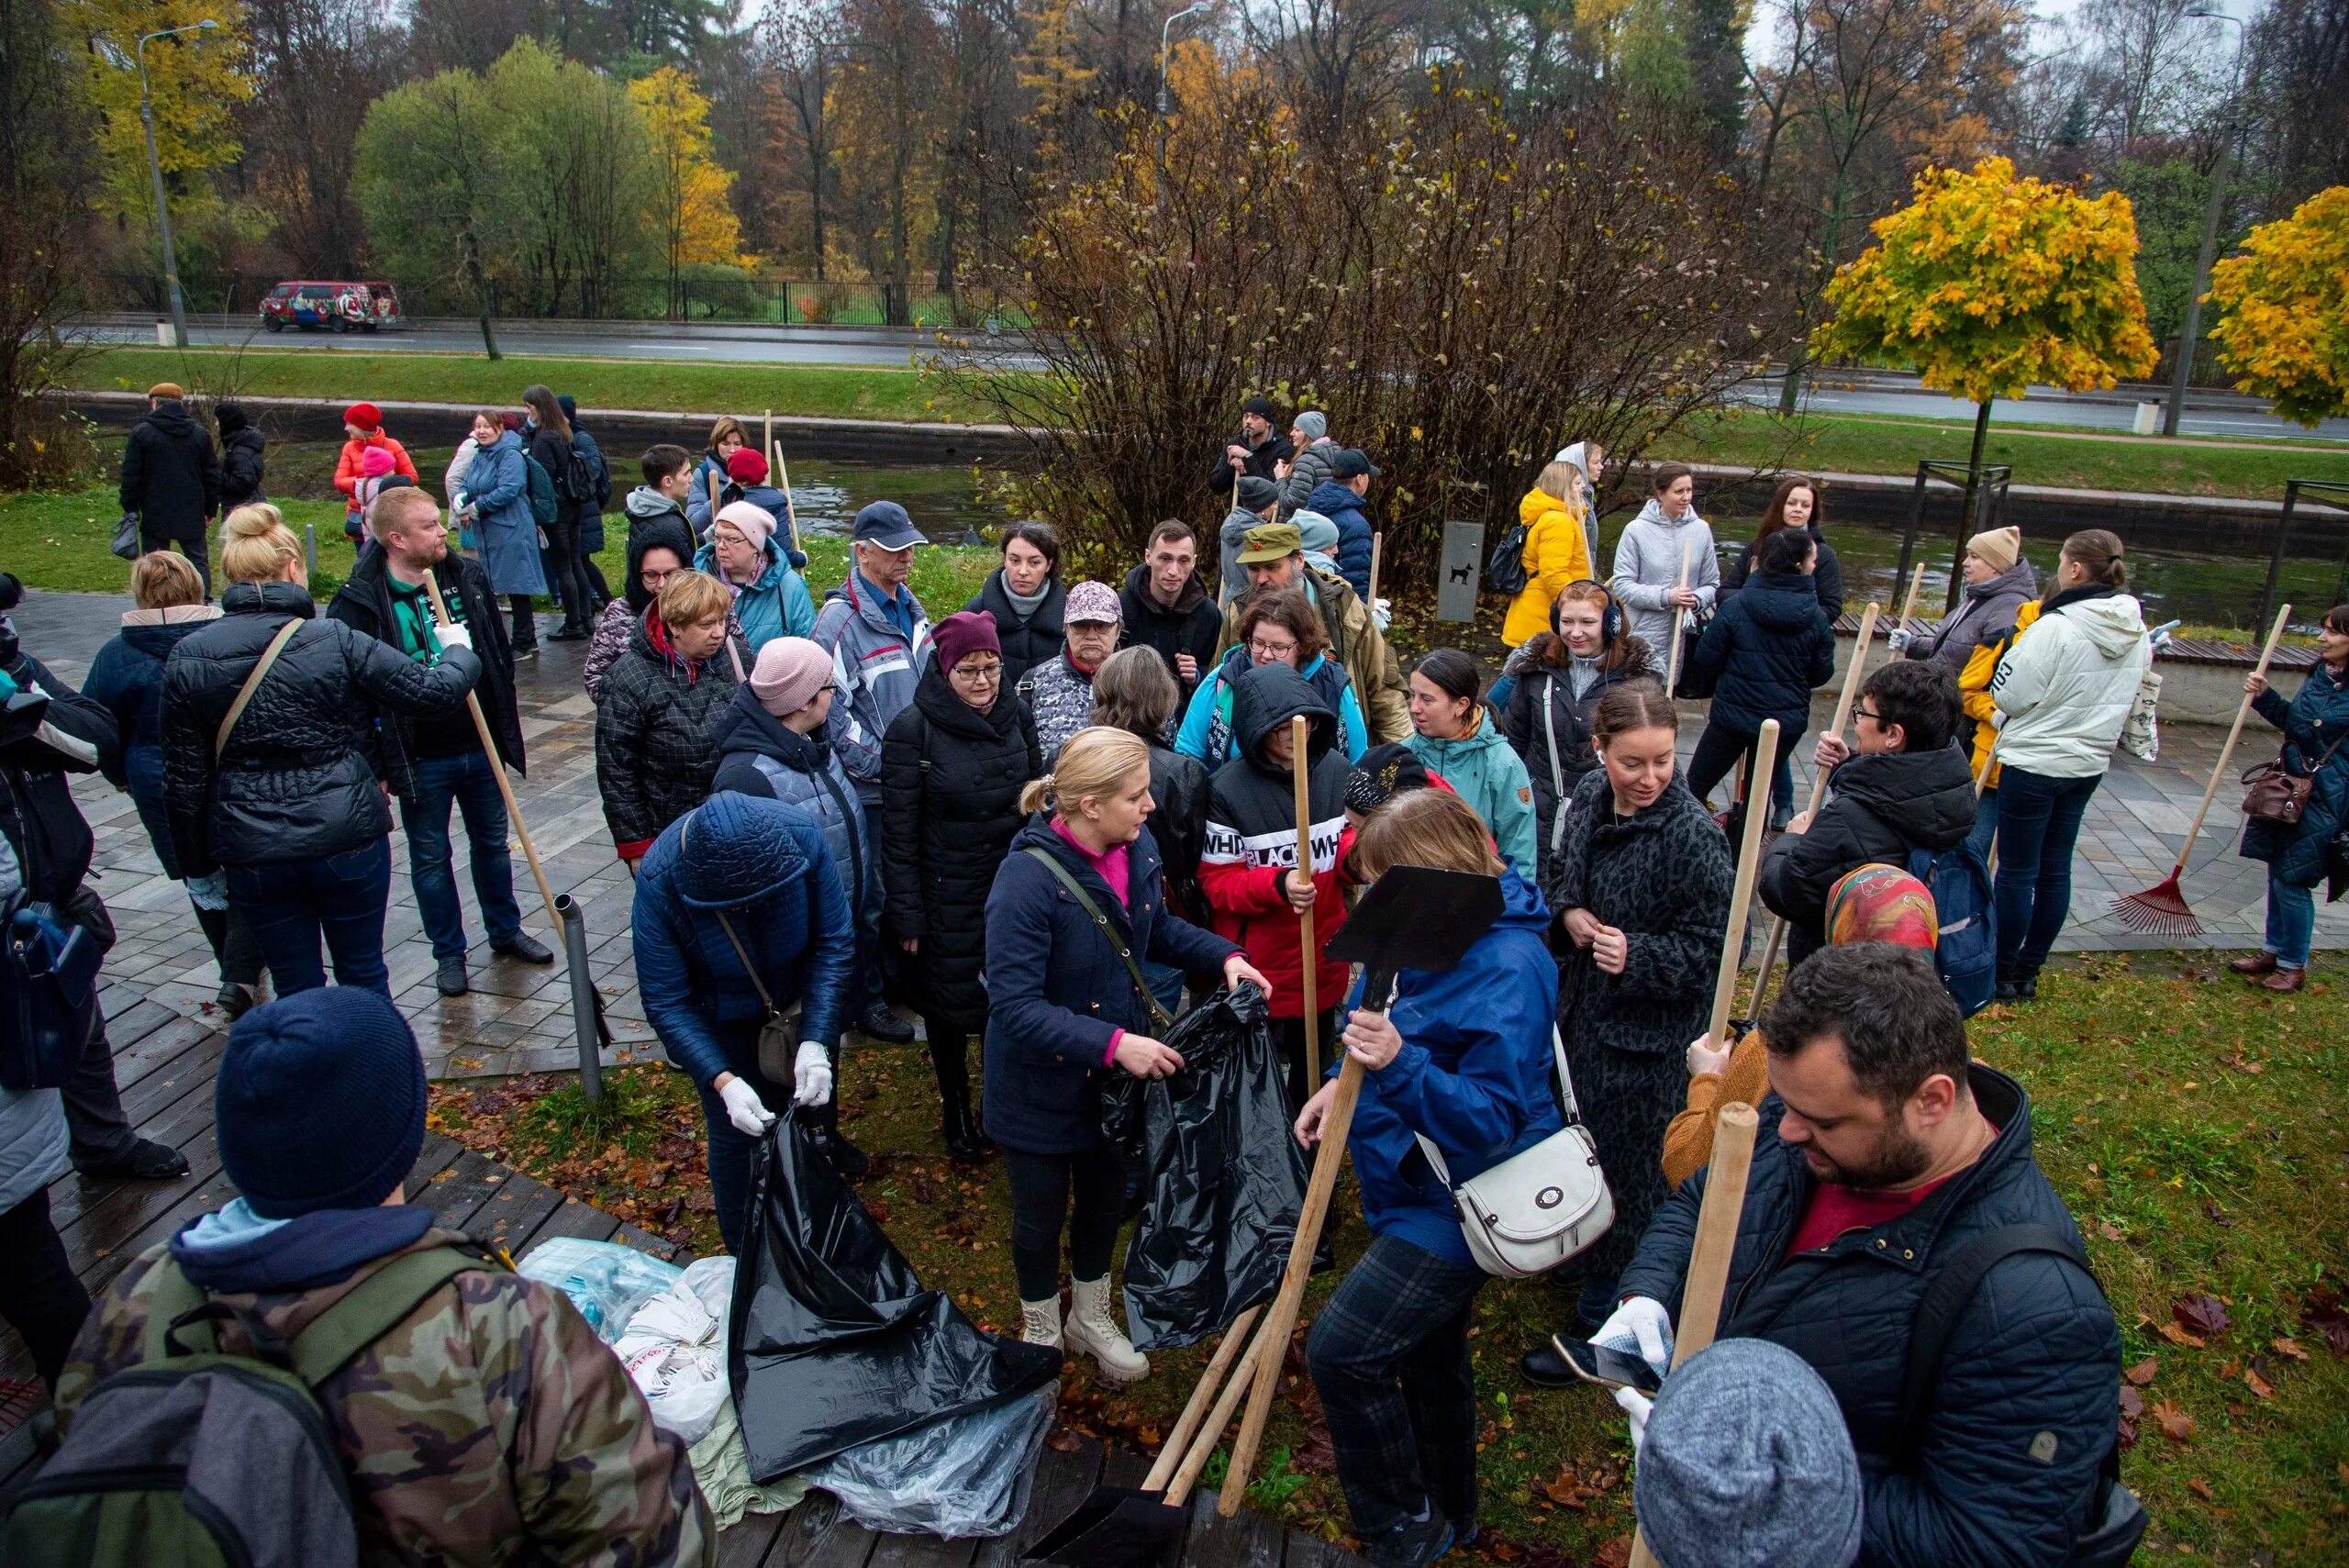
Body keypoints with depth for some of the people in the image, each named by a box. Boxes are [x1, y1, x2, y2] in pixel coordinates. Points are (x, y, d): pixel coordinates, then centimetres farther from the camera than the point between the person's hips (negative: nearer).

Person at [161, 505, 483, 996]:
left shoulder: (187, 659, -2)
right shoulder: (335, 641, -12)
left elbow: (184, 781, 1)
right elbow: (433, 693, -8)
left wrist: (198, 864, 12)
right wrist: (459, 651, 13)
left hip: (251, 853, 2)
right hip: (347, 840, -2)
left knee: (296, 990, 15)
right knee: (364, 976, 16)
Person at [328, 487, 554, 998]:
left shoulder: (468, 578, -1)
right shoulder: (359, 601, -14)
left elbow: (501, 654, 10)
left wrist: (506, 727, 11)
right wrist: (373, 764, -12)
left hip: (481, 747, 4)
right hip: (419, 760, -4)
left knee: (493, 843, 19)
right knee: (430, 858, 12)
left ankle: (506, 932, 38)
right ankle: (448, 953, 28)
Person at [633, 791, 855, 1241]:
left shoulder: (801, 835, -32)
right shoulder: (659, 882, -33)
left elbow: (834, 944, -23)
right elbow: (666, 1004, -25)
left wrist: (817, 1043, -31)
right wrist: (723, 1082, -36)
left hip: (801, 1004, 2)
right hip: (721, 1024, -2)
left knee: (815, 1119, 17)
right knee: (735, 1138, 8)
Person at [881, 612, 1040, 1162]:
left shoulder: (1016, 715, 0)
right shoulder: (912, 730, -13)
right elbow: (898, 832, -11)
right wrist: (906, 915, -11)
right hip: (947, 899, -3)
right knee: (949, 1003, 11)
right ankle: (956, 1111, 33)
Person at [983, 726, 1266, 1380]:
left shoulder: (1139, 848, -10)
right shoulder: (1028, 878, -32)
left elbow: (1158, 928, 9)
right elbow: (1016, 1007, -32)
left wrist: (1225, 955, -7)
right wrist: (1111, 1043, -38)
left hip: (1117, 1075, 6)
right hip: (1042, 1086, -6)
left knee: (1105, 1198, 25)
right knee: (1042, 1215, 18)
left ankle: (1091, 1319, 52)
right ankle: (1042, 1336, 46)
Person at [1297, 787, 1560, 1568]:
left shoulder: (1509, 968, -27)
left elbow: (1493, 1117, -29)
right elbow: (1390, 1029, 18)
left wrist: (1398, 1064, -41)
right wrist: (1346, 1080, 2)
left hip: (1458, 1202, -9)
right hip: (1423, 1188, 9)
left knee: (1341, 1350, -13)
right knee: (1428, 1356, 24)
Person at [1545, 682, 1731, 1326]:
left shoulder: (1693, 835, -25)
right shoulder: (1589, 796, -3)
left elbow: (1710, 950, -19)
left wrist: (1637, 956, -32)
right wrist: (1568, 911, -6)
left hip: (1646, 1031, -7)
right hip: (1583, 1007, 7)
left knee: (1628, 1165, 9)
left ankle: (1607, 1321, 30)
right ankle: (1588, 1254, 52)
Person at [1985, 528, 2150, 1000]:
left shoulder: (2056, 627, -22)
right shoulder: (2138, 635, 2)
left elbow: (2009, 695, -16)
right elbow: (2127, 702, 14)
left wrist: (2018, 647, 0)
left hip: (2034, 763, -7)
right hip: (2089, 764, 7)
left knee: (2016, 870, 4)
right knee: (2055, 870, 14)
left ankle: (2003, 972, 14)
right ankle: (2029, 971, 25)